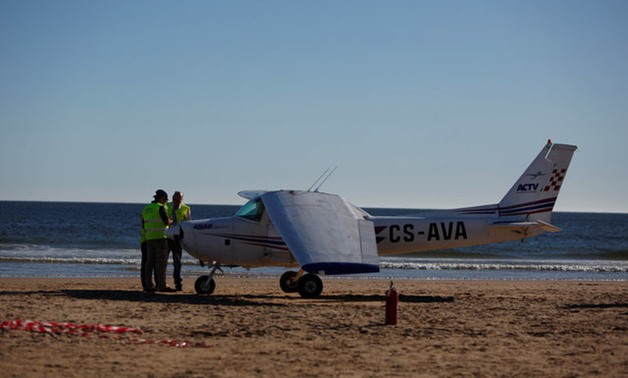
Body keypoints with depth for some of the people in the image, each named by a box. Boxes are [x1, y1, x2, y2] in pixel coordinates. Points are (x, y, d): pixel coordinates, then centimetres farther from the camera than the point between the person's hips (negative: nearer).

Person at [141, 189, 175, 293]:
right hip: (160, 238, -7)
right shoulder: (160, 207, -8)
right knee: (161, 262, -7)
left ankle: (148, 285, 5)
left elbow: (143, 226, 18)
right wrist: (171, 222, 8)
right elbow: (166, 222, -14)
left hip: (149, 239, 7)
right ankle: (162, 286, -9)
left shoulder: (146, 209, 15)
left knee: (150, 262, 7)